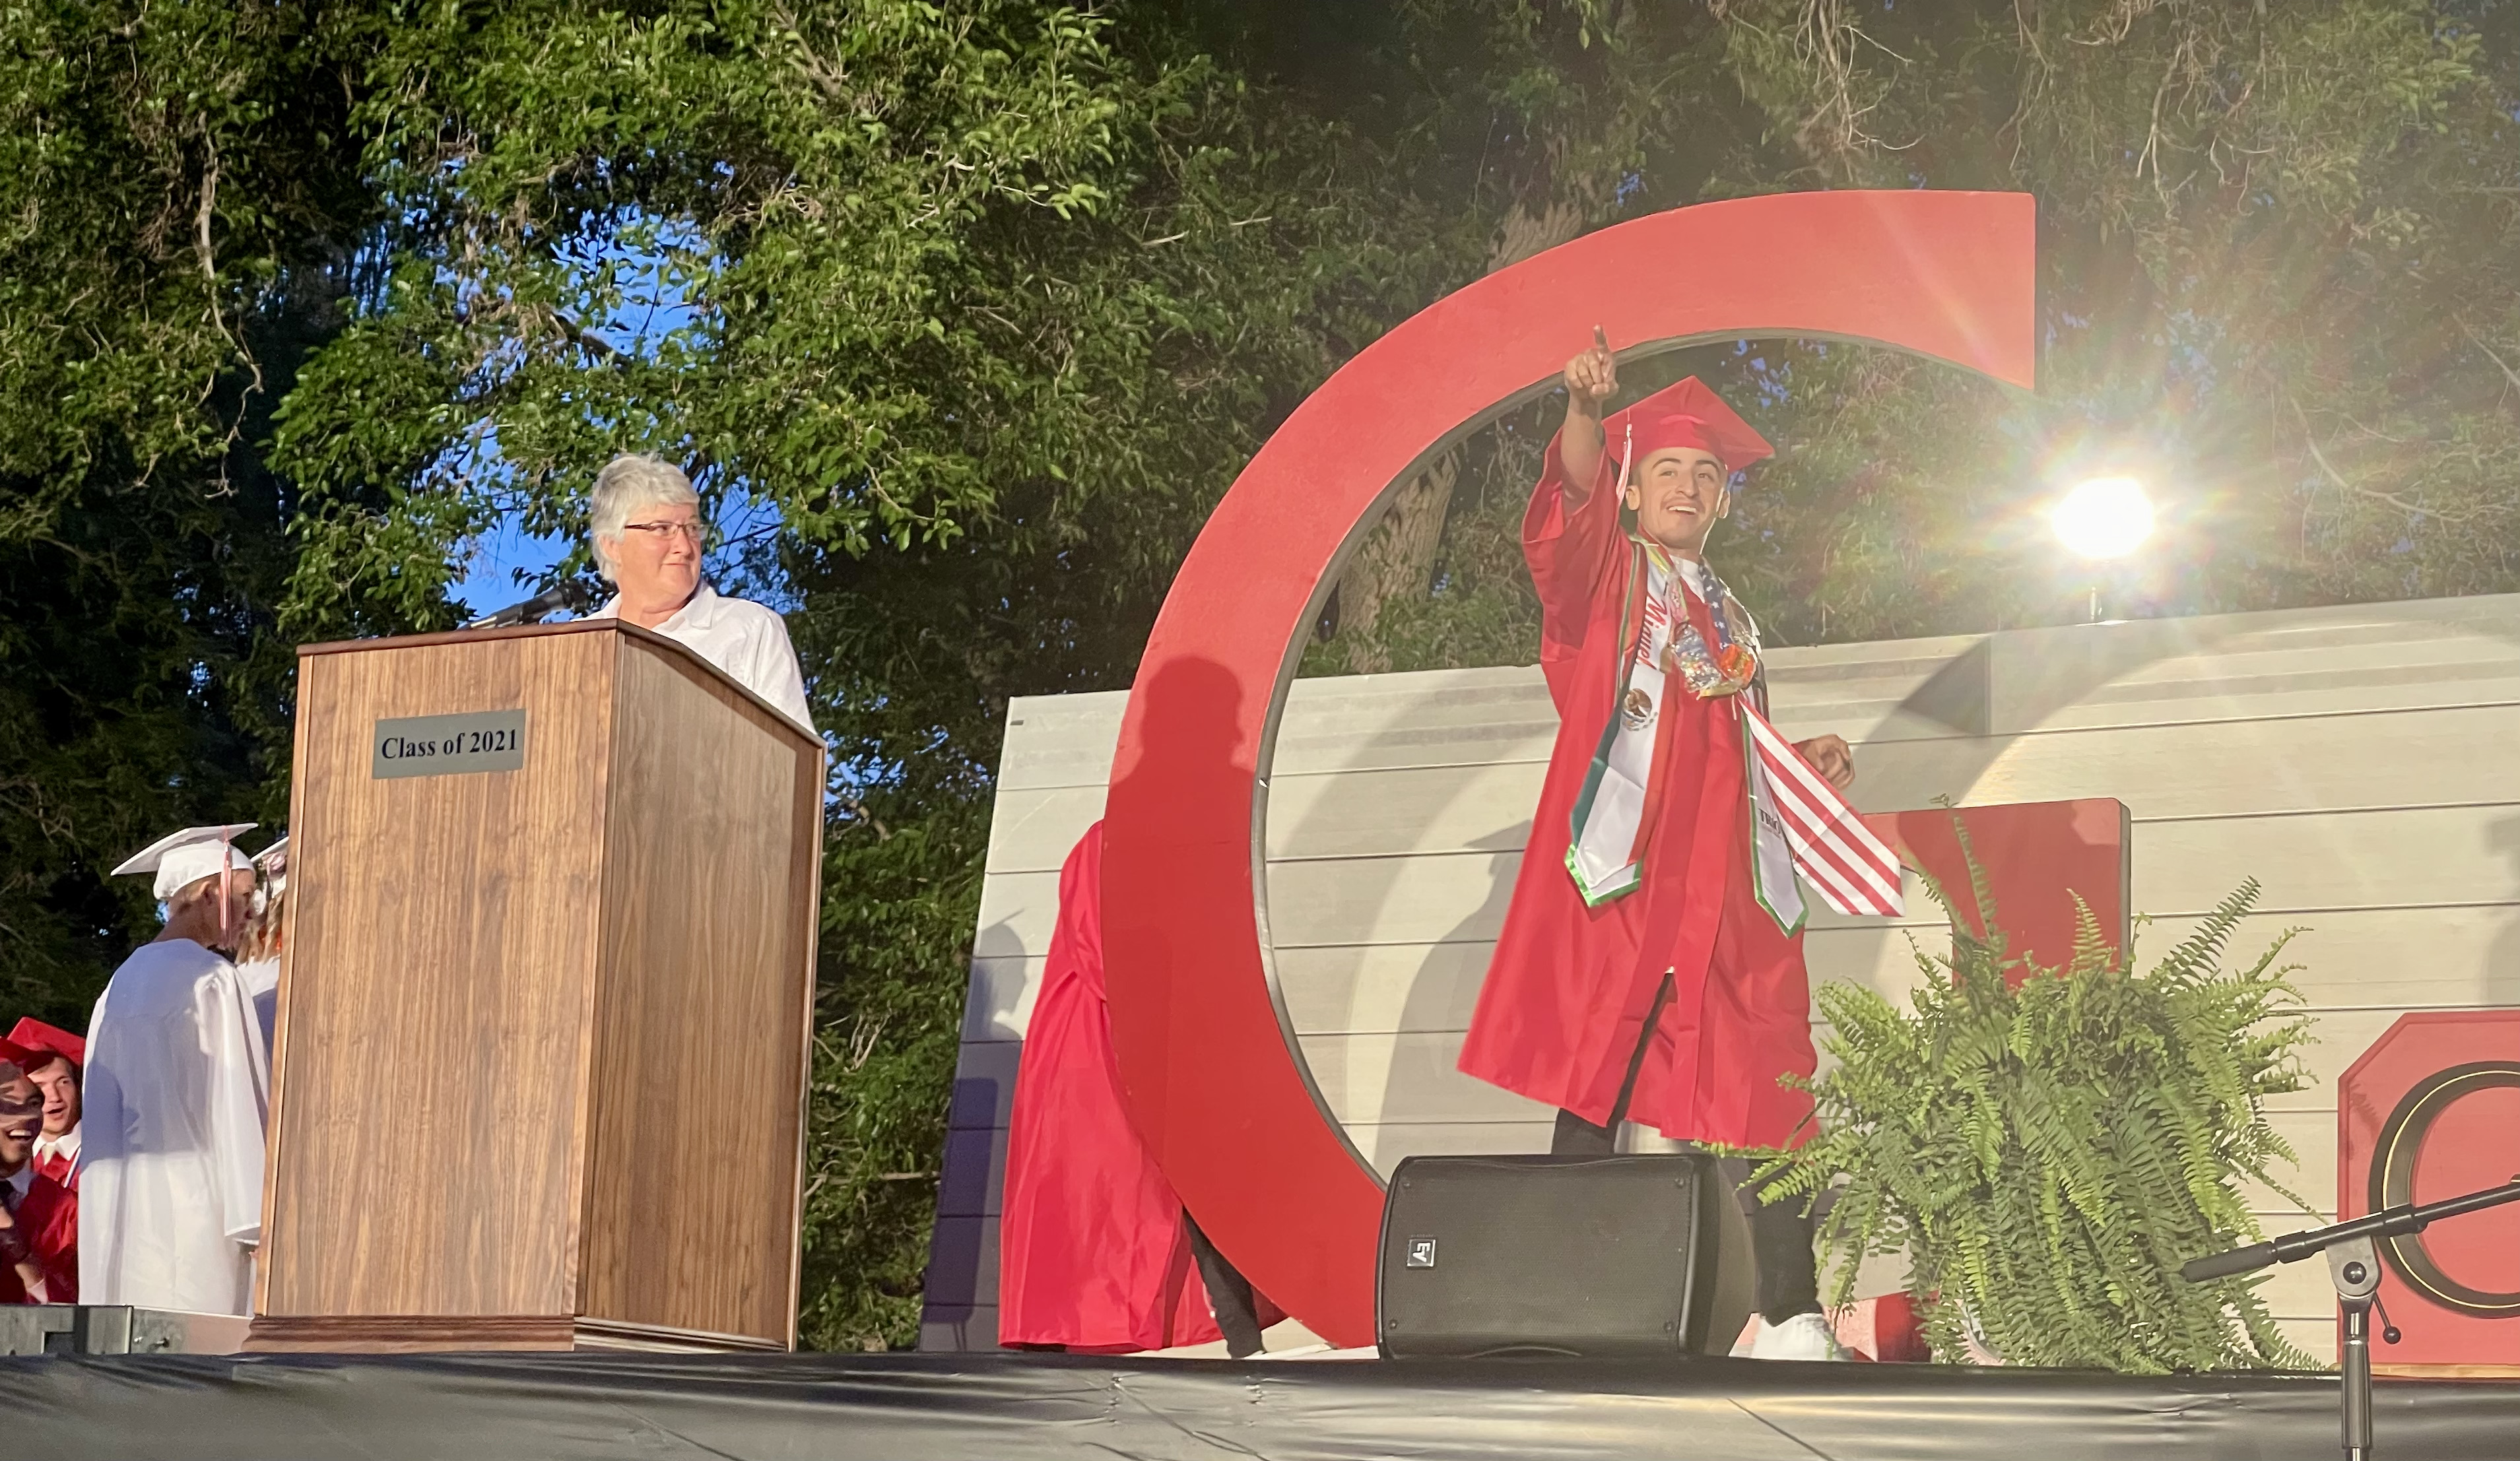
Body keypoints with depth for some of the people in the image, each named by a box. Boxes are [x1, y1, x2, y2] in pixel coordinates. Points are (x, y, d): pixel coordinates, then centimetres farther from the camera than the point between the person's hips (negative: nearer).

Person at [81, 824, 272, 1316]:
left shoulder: (124, 979, 14)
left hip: (118, 1208, 8)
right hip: (191, 1200, -8)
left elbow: (104, 1106, 17)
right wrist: (256, 1218, -13)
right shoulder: (211, 979, -9)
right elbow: (234, 1100, -13)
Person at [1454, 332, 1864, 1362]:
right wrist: (1585, 411, -31)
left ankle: (1791, 1318, 0)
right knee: (1592, 1088, -10)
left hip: (1725, 888, 5)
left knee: (1761, 1100, -1)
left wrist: (1806, 762, 14)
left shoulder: (1729, 619, 26)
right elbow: (1577, 497, -12)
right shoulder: (1606, 577, 10)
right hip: (1623, 872, -5)